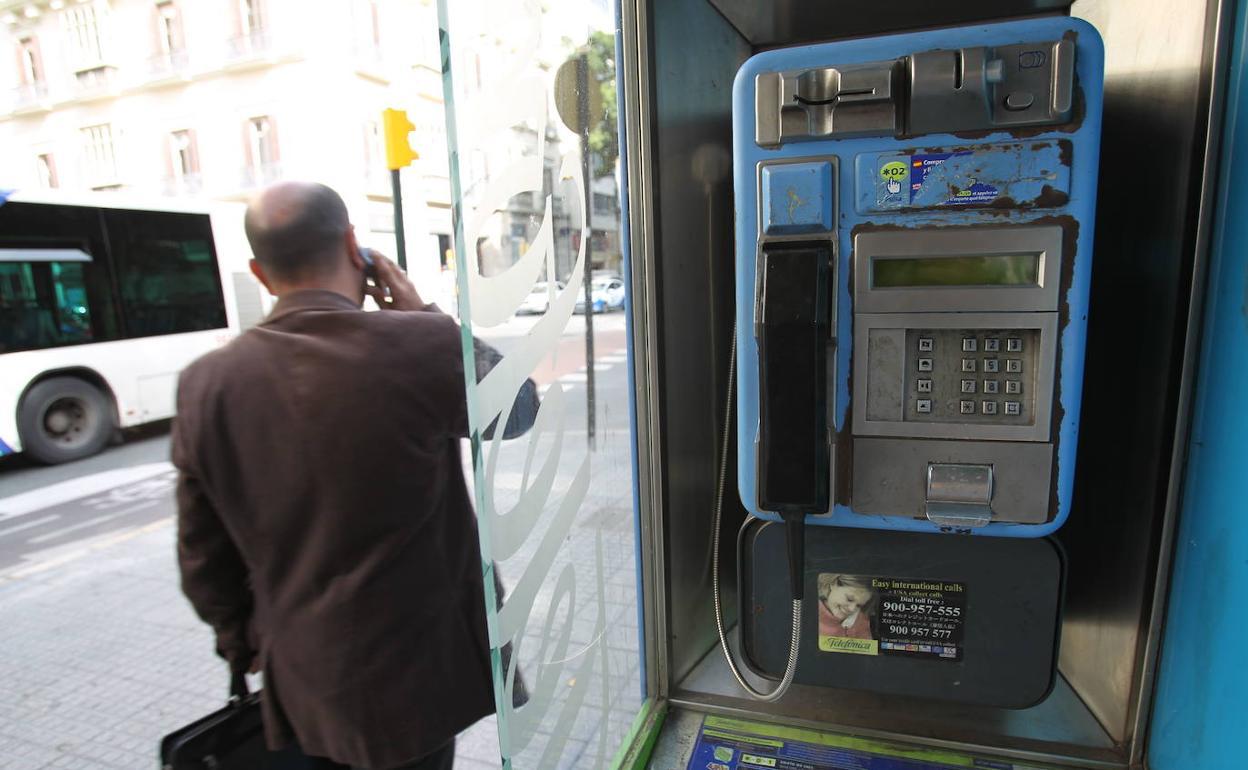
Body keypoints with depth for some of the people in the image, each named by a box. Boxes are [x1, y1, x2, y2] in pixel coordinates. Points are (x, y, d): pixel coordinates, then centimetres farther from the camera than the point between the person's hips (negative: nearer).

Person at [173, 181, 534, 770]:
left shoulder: (206, 385, -9)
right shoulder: (423, 346, -23)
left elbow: (203, 557, 1)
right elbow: (518, 407, -3)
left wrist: (242, 646, 17)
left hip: (301, 683, 4)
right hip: (411, 676, -3)